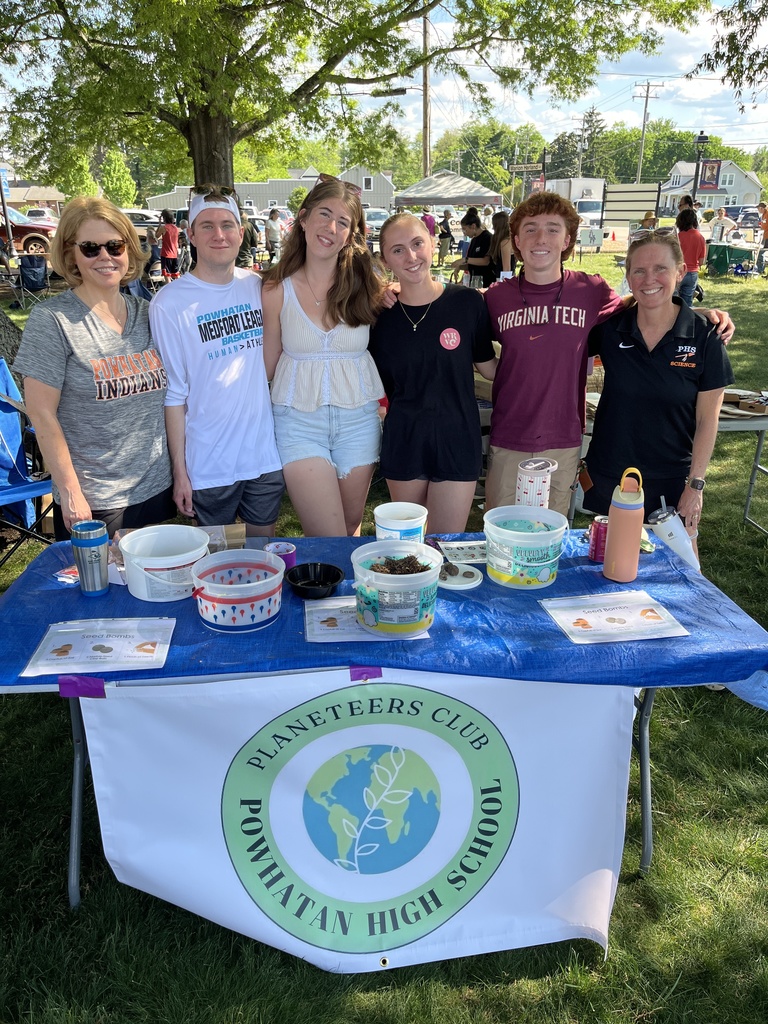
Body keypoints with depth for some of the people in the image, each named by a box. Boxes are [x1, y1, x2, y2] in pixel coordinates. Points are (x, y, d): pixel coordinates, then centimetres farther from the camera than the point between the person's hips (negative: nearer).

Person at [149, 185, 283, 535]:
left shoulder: (257, 287, 3)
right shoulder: (169, 303, -10)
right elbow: (173, 394, -9)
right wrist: (179, 471, -8)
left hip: (265, 455, 4)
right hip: (209, 464, -3)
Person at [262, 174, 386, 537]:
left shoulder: (367, 284, -1)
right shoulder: (277, 290, -3)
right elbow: (268, 364, 4)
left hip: (358, 420, 2)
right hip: (298, 421, -1)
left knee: (351, 527, 16)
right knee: (328, 544, -7)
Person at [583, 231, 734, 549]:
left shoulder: (705, 336, -10)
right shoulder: (609, 328, -7)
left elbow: (707, 419, -6)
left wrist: (695, 484, -7)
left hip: (671, 480, -1)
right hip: (609, 475, 1)